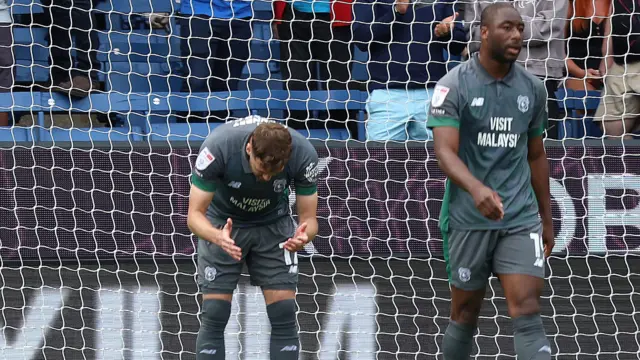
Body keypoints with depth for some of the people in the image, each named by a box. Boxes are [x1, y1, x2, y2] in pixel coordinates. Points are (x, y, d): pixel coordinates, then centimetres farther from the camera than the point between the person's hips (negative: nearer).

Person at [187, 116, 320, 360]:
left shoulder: (304, 155, -30)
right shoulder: (217, 147, -35)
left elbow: (308, 218, -18)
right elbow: (195, 214, -28)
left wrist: (303, 236, -42)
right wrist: (218, 237, -49)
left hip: (273, 224, 1)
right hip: (223, 224, -1)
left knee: (284, 315, -8)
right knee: (214, 315, -9)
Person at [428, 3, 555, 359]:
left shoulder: (533, 88, 6)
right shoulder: (454, 86, -8)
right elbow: (445, 151, -18)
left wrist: (547, 219, 18)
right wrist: (476, 188, -37)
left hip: (521, 219, 2)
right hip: (469, 219, -2)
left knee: (527, 313, -10)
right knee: (465, 315, 9)